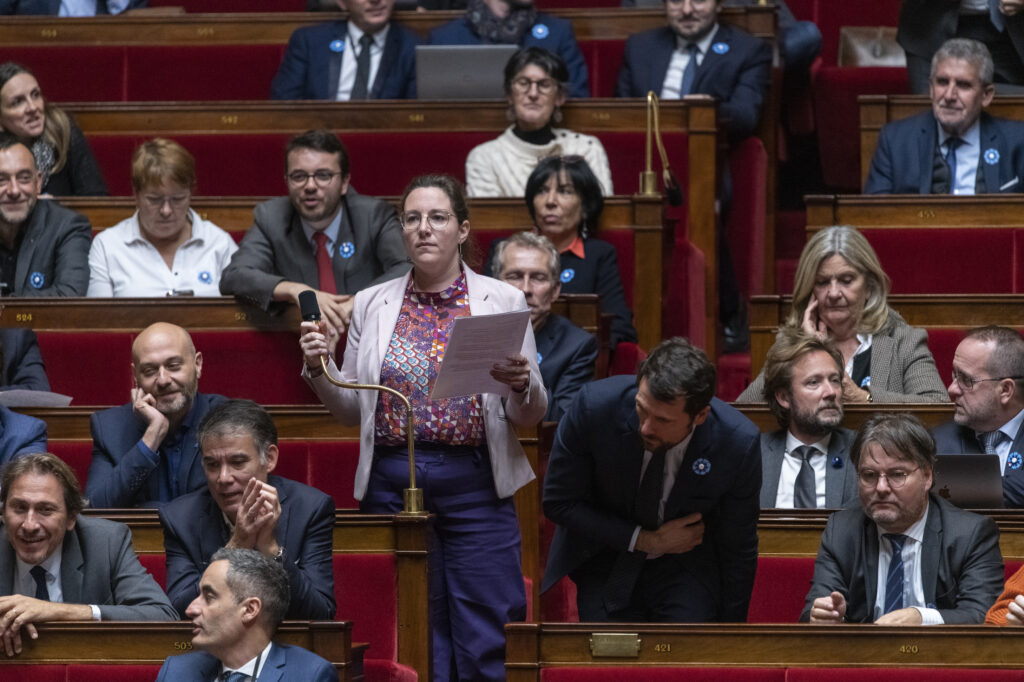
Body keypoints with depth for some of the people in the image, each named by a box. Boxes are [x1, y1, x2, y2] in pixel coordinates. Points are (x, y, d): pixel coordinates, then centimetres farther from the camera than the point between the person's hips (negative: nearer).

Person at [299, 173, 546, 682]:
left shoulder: (502, 301, 5)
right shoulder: (372, 305, 10)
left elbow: (530, 418, 7)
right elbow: (352, 411, 14)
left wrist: (522, 386, -15)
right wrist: (320, 368, -4)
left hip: (475, 487, -2)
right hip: (391, 483, 2)